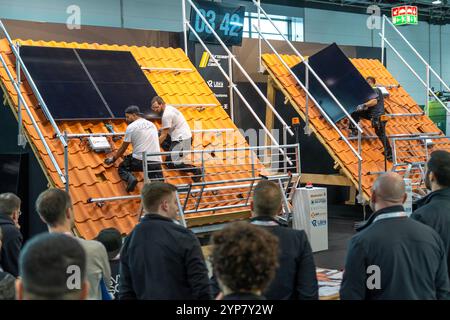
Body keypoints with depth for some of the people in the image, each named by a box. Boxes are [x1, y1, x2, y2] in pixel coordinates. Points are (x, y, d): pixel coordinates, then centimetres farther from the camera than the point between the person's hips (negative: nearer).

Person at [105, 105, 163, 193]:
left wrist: (113, 159, 27)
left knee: (122, 167, 21)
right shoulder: (152, 125, 20)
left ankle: (130, 179, -11)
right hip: (156, 162, 4)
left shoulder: (131, 127, 3)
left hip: (140, 161, -3)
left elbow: (123, 148, 11)